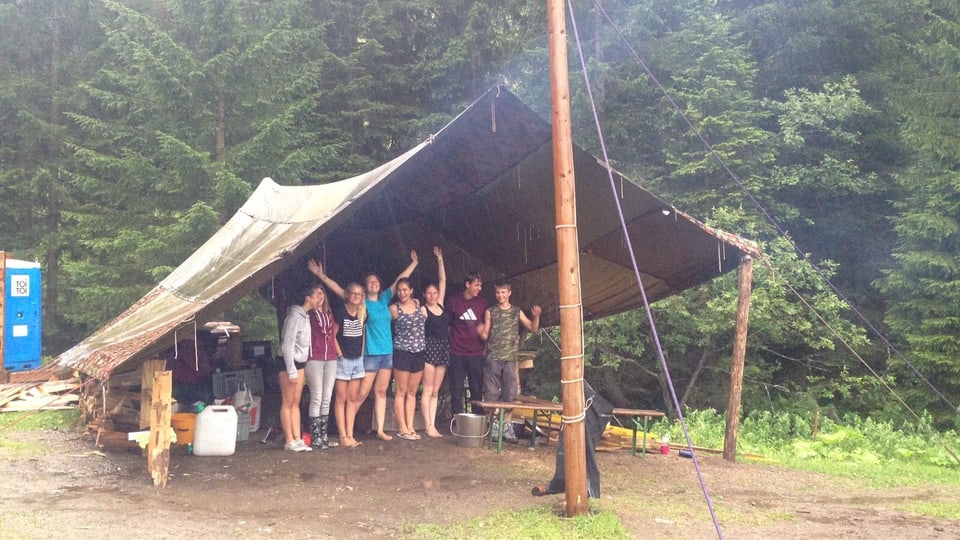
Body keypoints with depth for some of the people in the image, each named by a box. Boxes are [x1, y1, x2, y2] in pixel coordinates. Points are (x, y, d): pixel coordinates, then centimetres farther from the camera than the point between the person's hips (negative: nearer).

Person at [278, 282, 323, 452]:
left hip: (300, 363, 9)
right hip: (288, 363, -9)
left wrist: (299, 368, 11)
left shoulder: (305, 316, 10)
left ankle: (297, 439, 13)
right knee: (288, 403, -1)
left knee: (296, 402, 10)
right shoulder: (295, 317, -18)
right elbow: (287, 345, -20)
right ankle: (290, 441, 3)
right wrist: (291, 371, -20)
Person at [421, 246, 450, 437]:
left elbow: (443, 281, 12)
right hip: (429, 348, -6)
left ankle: (433, 425, 9)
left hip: (443, 349, 6)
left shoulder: (441, 306, 12)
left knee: (436, 391, 7)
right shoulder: (422, 310, -3)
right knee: (427, 390, -4)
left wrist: (440, 259, 12)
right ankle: (428, 426, -2)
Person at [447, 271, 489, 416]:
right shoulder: (453, 301, 0)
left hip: (476, 353, 2)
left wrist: (484, 332, -3)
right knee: (457, 389, 1)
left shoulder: (483, 302, 7)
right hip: (457, 353, -2)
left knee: (477, 389, 4)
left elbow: (487, 324, 17)